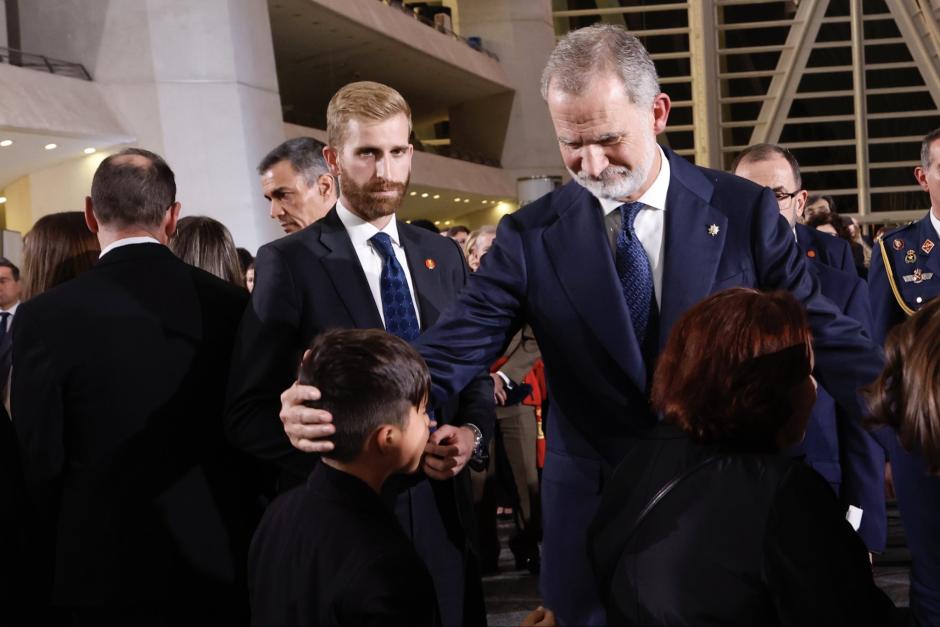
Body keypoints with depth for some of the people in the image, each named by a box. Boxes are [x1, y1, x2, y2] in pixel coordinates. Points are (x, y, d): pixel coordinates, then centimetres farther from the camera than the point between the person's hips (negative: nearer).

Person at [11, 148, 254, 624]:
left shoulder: (45, 317, -12)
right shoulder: (232, 306, -4)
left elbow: (40, 464, -10)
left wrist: (52, 577, 2)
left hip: (108, 571, -2)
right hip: (221, 563, 2)